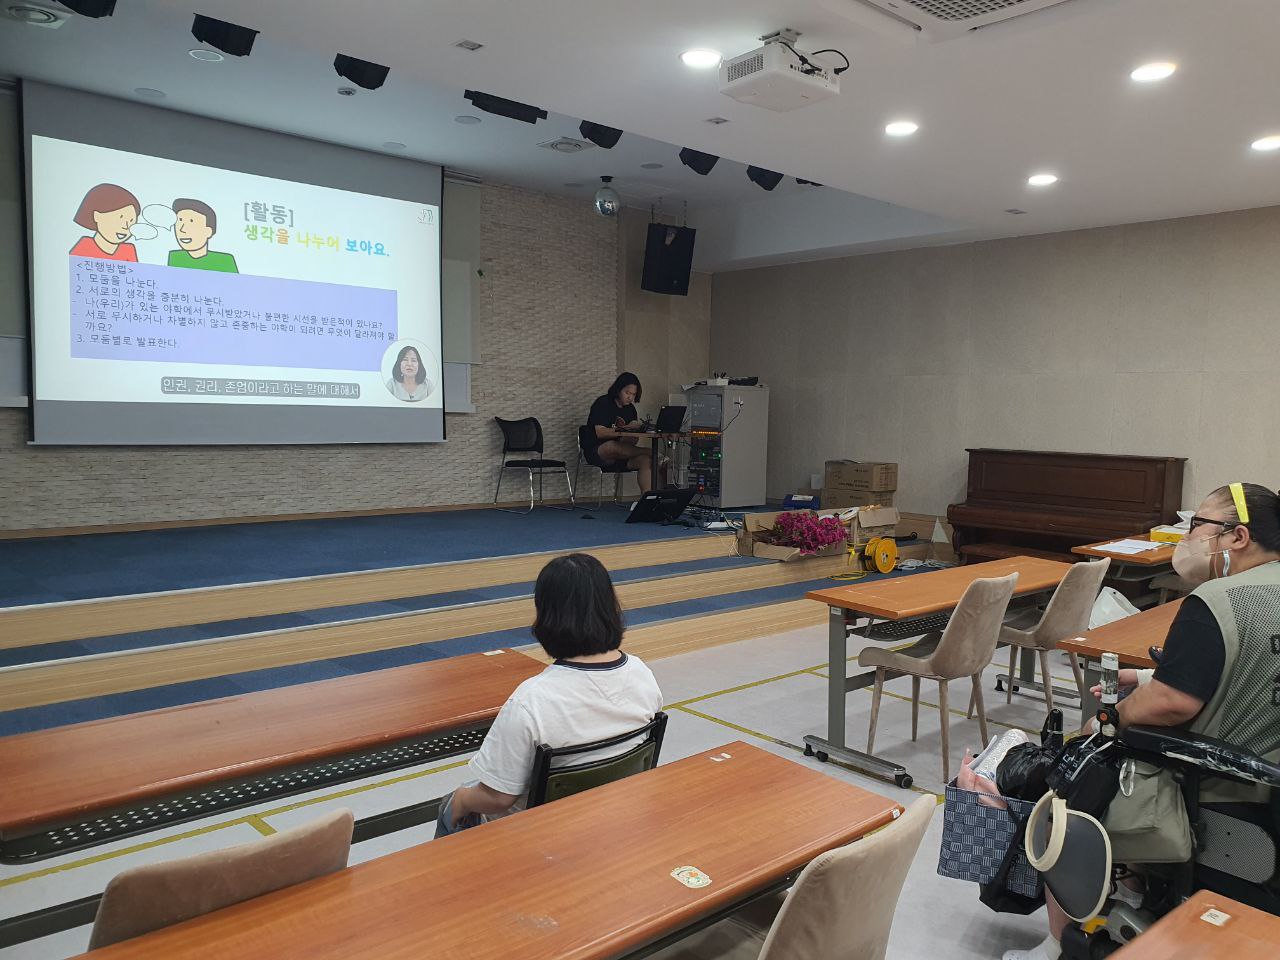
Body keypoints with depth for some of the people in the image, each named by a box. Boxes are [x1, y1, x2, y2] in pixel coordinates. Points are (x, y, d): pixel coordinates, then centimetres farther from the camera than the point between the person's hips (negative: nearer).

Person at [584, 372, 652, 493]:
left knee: (645, 461, -22)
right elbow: (600, 433, -17)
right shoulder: (603, 403, -5)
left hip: (619, 455, 6)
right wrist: (623, 430, -23)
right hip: (597, 453, -5)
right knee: (611, 446, -40)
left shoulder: (630, 409, 13)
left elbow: (632, 441, 4)